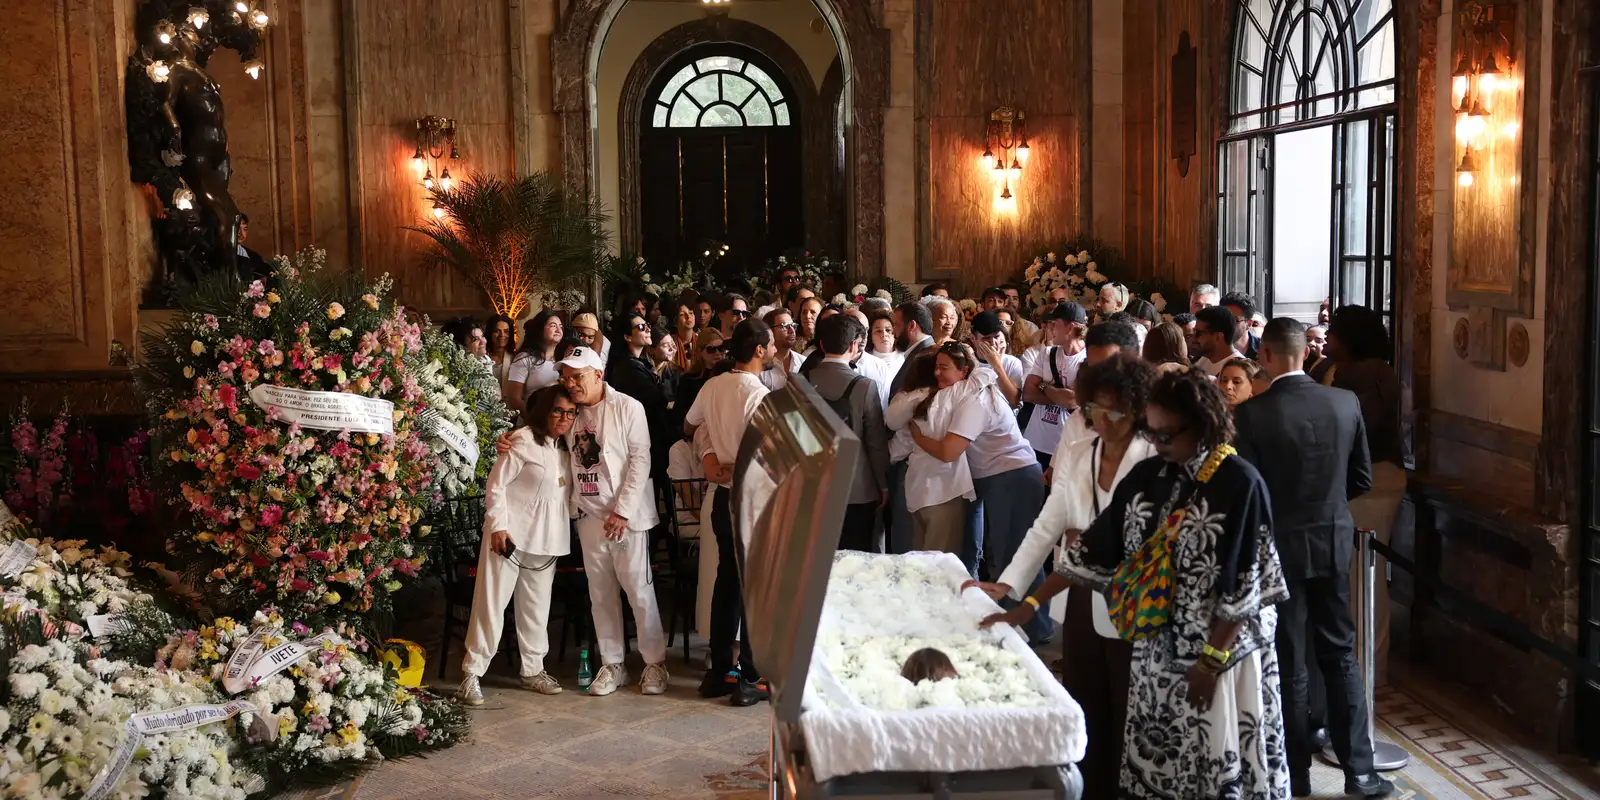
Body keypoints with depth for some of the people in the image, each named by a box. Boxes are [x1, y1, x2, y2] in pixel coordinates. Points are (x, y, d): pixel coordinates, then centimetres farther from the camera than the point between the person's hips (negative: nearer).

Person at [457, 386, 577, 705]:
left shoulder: (564, 449, 10)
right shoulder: (523, 440, -11)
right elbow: (496, 485, -12)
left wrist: (563, 534, 9)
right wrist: (498, 526, -16)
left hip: (546, 537, 7)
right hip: (511, 534, -7)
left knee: (537, 605, 12)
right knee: (492, 602, -3)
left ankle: (533, 670, 24)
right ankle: (471, 675, 2)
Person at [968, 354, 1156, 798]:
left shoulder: (1155, 461, -12)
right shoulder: (1072, 458, 4)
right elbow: (1045, 529, 1)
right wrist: (1007, 584, -8)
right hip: (1084, 605, 5)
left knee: (1128, 722, 8)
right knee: (1084, 715, 14)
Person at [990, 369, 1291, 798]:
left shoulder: (1240, 483, -13)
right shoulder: (1146, 476, 3)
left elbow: (1245, 587, -14)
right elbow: (1095, 547, 6)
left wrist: (1211, 660, -16)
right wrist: (1029, 604, 2)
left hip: (1220, 653, -5)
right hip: (1156, 652, 5)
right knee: (1155, 763, 9)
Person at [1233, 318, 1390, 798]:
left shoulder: (1252, 413, -17)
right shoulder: (1345, 402, -4)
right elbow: (1362, 479, 5)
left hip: (1280, 546, -3)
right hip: (1332, 543, 3)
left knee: (1289, 664, 7)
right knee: (1339, 656, 14)